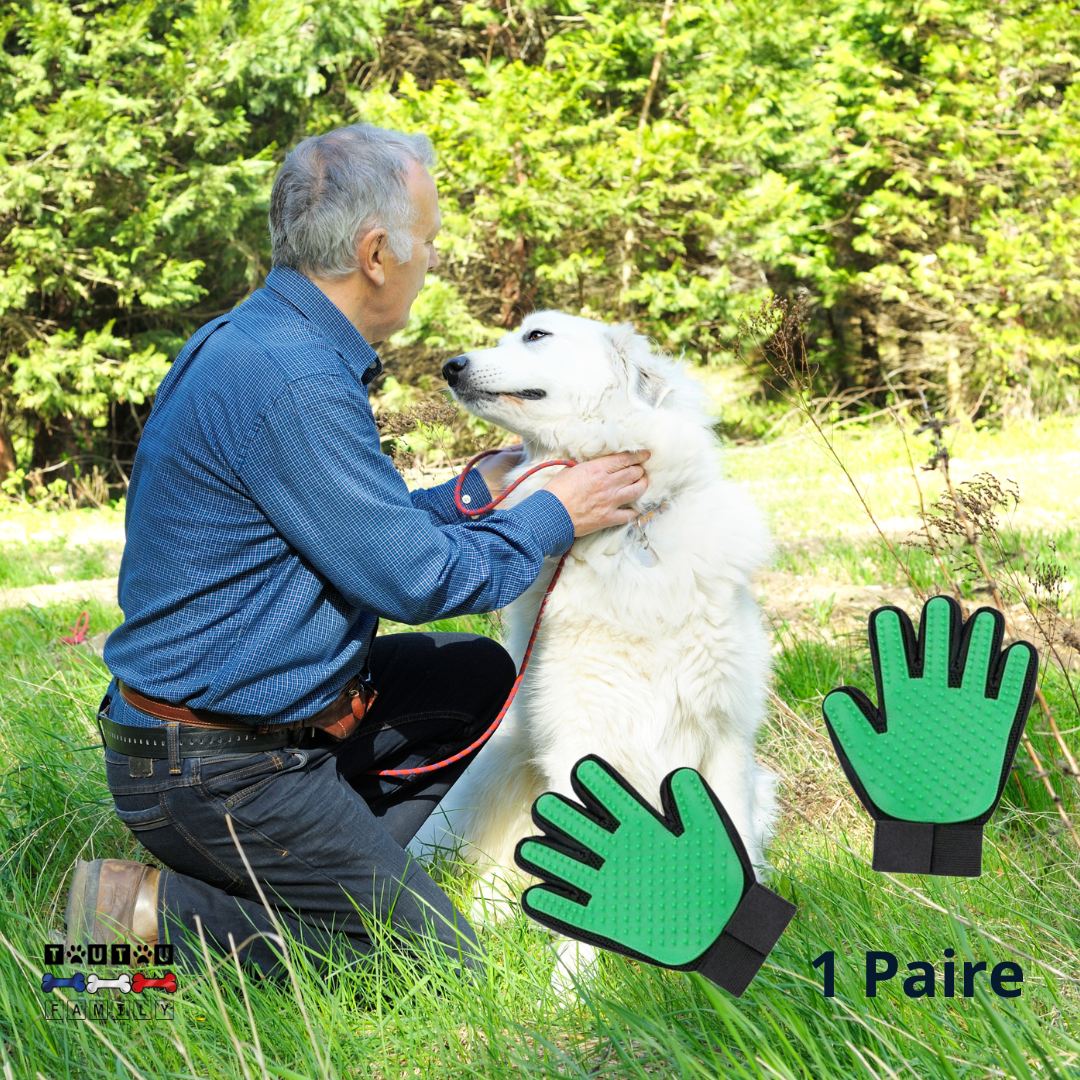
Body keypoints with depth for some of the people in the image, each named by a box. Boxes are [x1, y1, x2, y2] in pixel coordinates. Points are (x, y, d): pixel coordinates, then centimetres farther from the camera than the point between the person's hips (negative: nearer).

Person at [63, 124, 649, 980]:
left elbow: (362, 530, 18)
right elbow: (416, 578, -19)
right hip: (221, 772, -10)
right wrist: (555, 516, -5)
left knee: (477, 677, 19)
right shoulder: (289, 381, -24)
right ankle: (160, 915, -5)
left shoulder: (257, 342, 9)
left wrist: (474, 492, 20)